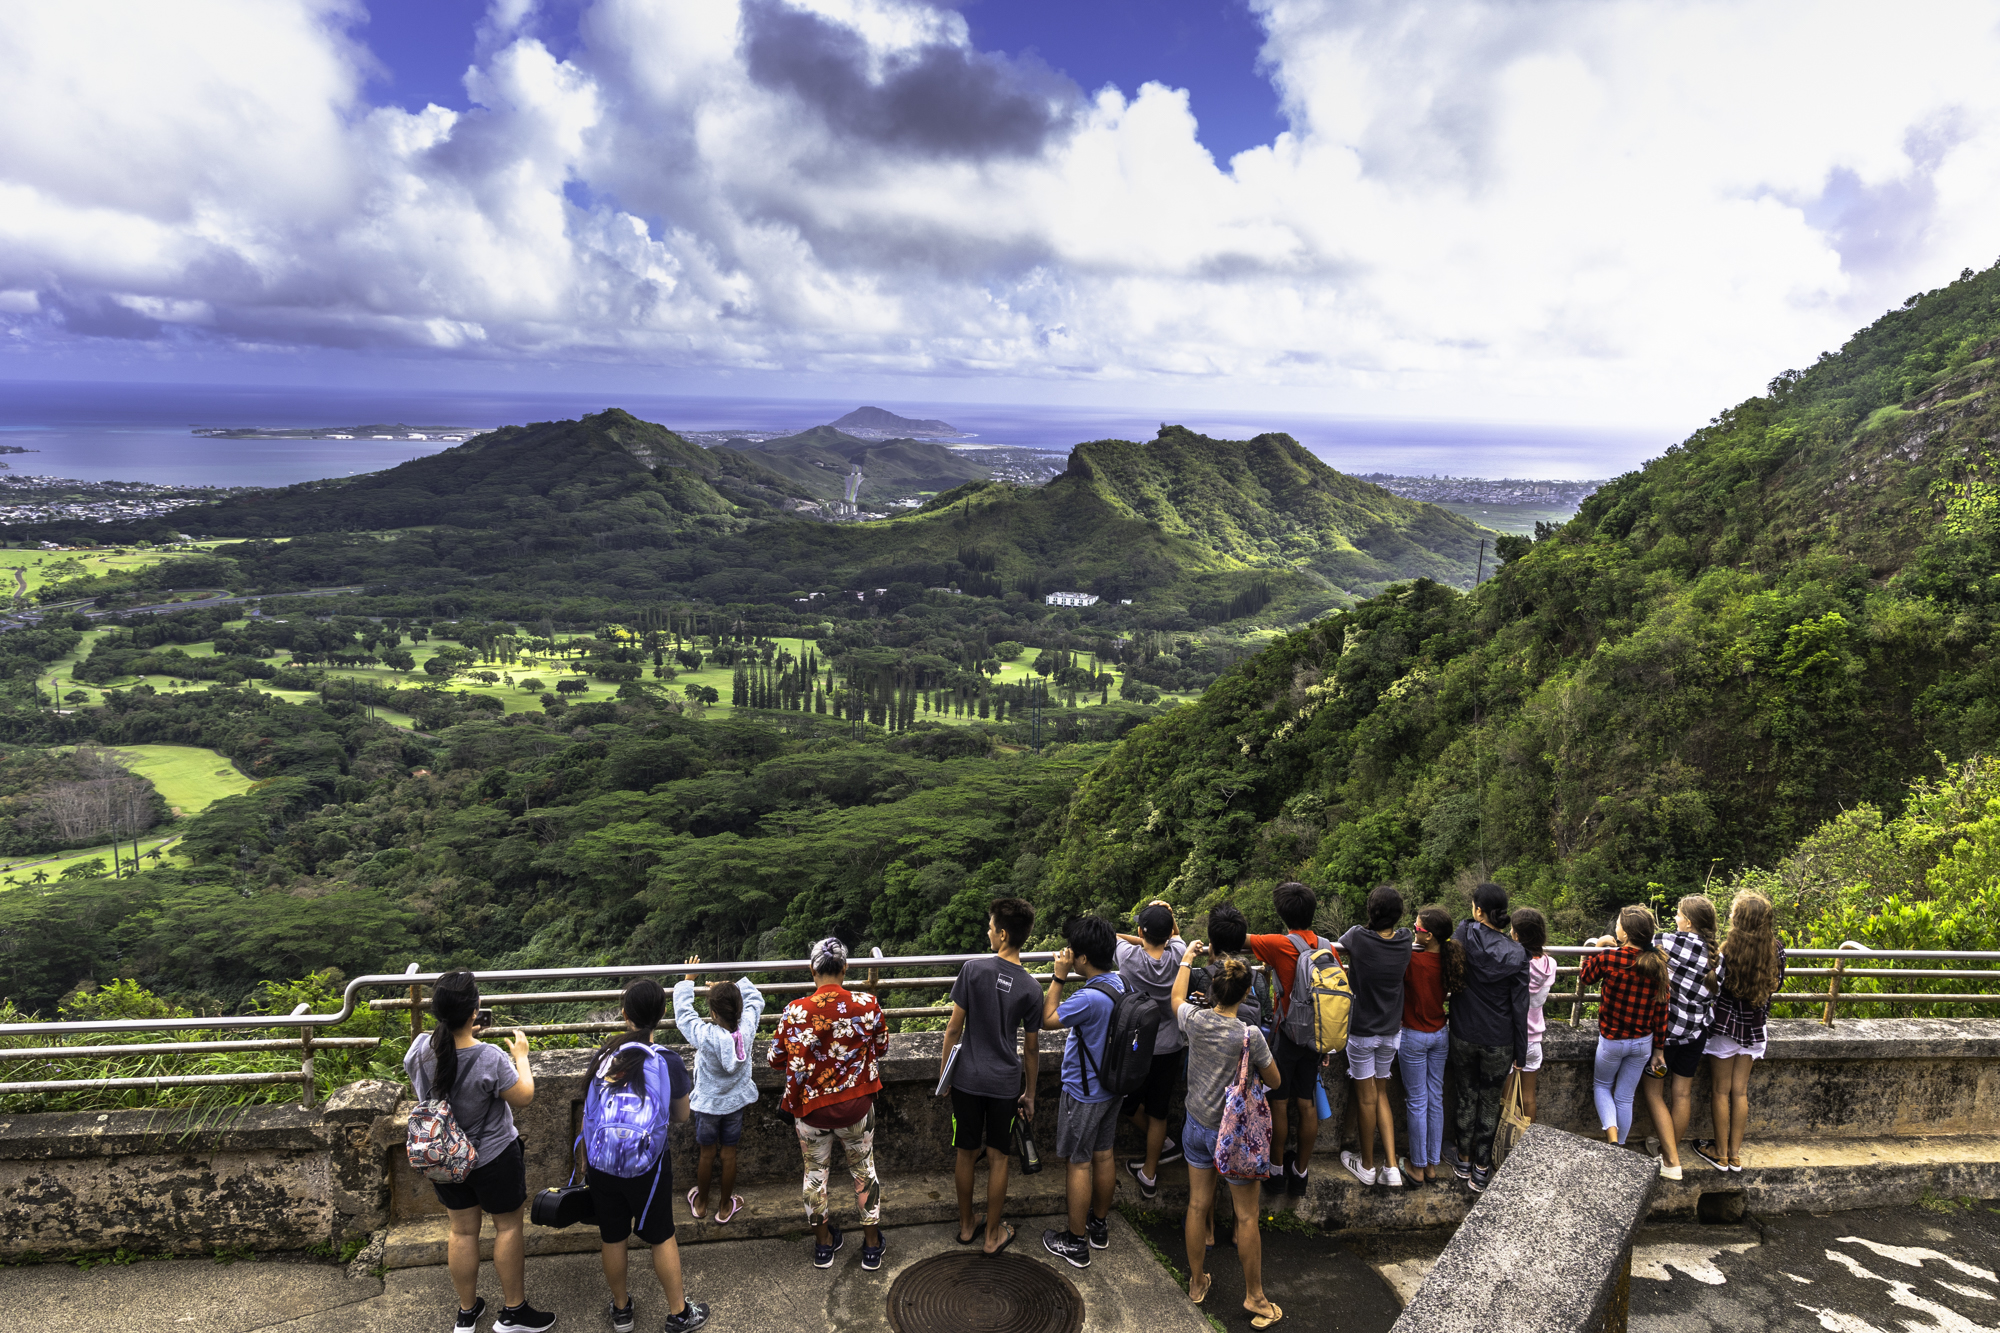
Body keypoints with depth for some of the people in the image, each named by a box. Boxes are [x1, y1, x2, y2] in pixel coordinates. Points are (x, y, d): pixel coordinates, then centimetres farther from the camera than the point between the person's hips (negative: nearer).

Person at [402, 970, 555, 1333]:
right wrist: (521, 1056, -4)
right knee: (508, 1227, 13)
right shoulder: (490, 1059, -32)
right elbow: (523, 1097, -17)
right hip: (492, 1158, -5)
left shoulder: (420, 1048, -16)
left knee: (462, 1230, 20)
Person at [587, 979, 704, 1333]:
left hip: (602, 1161, 3)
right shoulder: (669, 1061, -17)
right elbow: (681, 1117, -4)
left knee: (612, 1237, 20)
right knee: (662, 1237, 15)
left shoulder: (604, 1055, -9)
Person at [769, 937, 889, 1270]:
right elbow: (882, 1048, 1)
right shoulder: (867, 1006, -16)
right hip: (856, 1105, 0)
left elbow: (777, 1059, -6)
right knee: (864, 1169, 20)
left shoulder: (795, 1011, -19)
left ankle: (823, 1244, 36)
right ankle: (871, 1245, 31)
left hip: (810, 1108, 0)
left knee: (815, 1171, 21)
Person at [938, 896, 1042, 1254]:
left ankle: (966, 1226, 31)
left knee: (966, 1154, 15)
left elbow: (954, 1027, -9)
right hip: (1006, 1083, 1)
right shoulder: (1031, 988, -8)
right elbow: (1031, 1048, 1)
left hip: (967, 1078, 0)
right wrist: (1030, 1093, 13)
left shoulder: (974, 969, -14)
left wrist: (944, 1069, 5)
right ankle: (993, 1234, 24)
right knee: (998, 1158, 13)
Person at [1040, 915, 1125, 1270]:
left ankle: (1076, 1243, 19)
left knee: (1079, 1164, 6)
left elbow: (1048, 1019, -19)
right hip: (1110, 1087, 8)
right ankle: (1099, 1226, 36)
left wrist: (1058, 977, -17)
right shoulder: (1118, 984, -4)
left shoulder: (1089, 998, -32)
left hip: (1083, 1094, -8)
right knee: (1103, 1155, 20)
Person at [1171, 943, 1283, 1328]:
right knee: (1247, 1216, 11)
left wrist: (1188, 957, 25)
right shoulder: (1250, 1034, -23)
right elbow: (1274, 1080, -8)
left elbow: (1176, 997, 13)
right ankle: (1255, 1297, 24)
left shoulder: (1194, 1020, -12)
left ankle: (1196, 1283, 34)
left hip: (1196, 1127, 4)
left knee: (1198, 1206, 18)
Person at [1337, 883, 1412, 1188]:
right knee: (1381, 1094, 17)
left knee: (1367, 1098, 9)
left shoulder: (1359, 937, -21)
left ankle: (1367, 1166, 24)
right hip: (1391, 1031, 4)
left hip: (1362, 1030, -4)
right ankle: (1391, 1168, 13)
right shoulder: (1404, 939, -9)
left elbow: (1337, 948, 0)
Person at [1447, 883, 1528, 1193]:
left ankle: (1464, 1161, 29)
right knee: (1490, 1103, 14)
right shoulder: (1516, 955, -14)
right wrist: (1520, 1052, 1)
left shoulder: (1465, 934, -14)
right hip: (1499, 1042, 0)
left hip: (1463, 1036, 1)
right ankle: (1481, 1170, 21)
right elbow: (1519, 1008, -8)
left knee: (1465, 1097, 17)